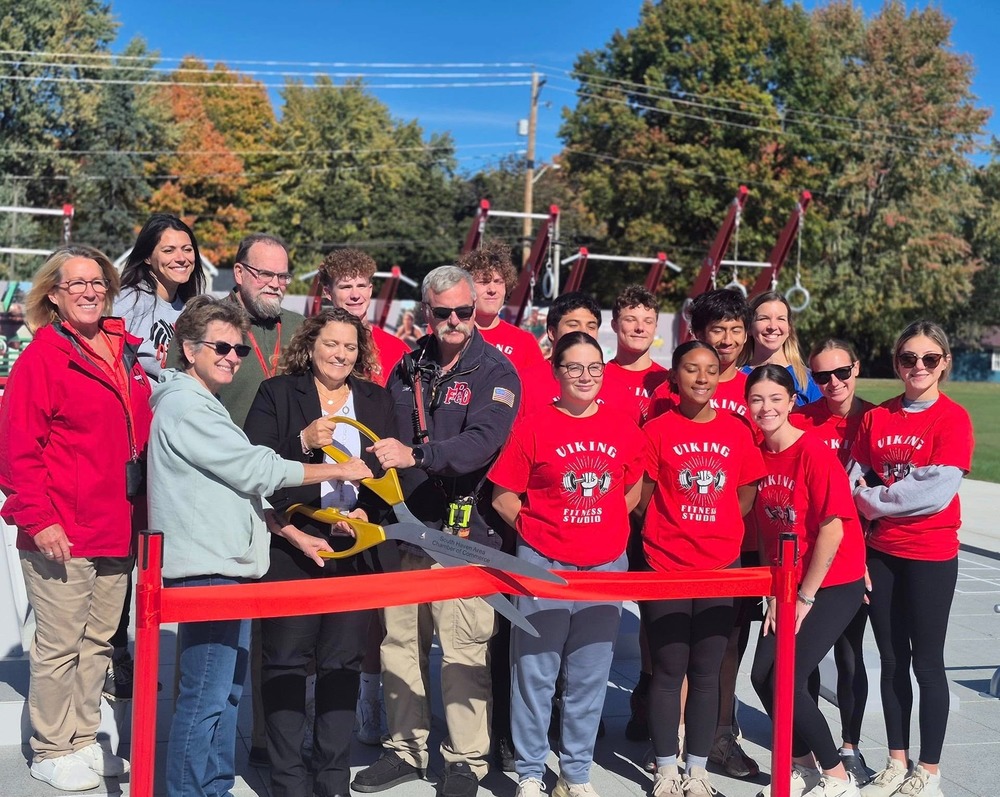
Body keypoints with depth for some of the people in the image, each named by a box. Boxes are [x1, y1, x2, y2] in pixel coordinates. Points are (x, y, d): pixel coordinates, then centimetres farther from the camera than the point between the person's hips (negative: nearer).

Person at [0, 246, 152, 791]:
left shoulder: (124, 353, 11)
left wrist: (140, 509, 14)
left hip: (118, 530, 7)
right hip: (61, 535, -7)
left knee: (98, 641, 16)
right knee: (59, 645, 3)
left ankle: (84, 740, 30)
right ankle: (51, 751, 19)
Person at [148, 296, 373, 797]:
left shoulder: (204, 406, 20)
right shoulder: (184, 405, -12)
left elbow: (238, 488, 20)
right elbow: (256, 470, -15)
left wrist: (295, 535, 14)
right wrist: (339, 470, -8)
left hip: (230, 568, 10)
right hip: (205, 571, -10)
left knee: (227, 691, 15)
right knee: (205, 697, -6)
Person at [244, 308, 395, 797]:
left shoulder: (376, 400, 13)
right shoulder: (277, 393, 3)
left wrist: (368, 513, -4)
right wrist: (304, 442, -19)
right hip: (290, 546, -3)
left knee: (343, 663, 8)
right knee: (286, 662, 2)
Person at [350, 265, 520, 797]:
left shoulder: (496, 373, -3)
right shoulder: (407, 370, 13)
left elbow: (482, 443, -20)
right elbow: (385, 442, 17)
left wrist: (416, 455, -31)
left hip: (464, 530, -5)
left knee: (463, 649, -2)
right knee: (399, 642, 11)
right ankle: (406, 748, 27)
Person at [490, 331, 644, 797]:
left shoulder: (623, 428, 4)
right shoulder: (533, 427, -5)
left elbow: (632, 492, 15)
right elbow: (503, 497, -1)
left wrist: (605, 528, 5)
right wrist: (537, 529, -5)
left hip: (605, 565, 3)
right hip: (544, 564, -3)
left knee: (590, 677, 11)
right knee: (535, 672, 4)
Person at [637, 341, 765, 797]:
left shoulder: (737, 431, 5)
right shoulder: (657, 431, -2)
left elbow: (746, 495, 11)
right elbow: (641, 498, 0)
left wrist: (719, 529, 3)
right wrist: (672, 529, -1)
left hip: (722, 565, 2)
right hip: (666, 564, -2)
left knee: (707, 671, 8)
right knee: (669, 670, 3)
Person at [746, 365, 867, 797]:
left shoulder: (815, 452, -18)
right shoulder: (757, 454, 1)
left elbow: (833, 529, -19)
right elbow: (764, 528, 4)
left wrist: (805, 598, -13)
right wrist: (774, 594, -1)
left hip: (833, 584, -6)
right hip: (788, 584, 6)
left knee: (786, 681, -11)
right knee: (762, 676, 2)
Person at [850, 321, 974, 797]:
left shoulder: (953, 418, -9)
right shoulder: (876, 418, 5)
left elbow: (938, 492, -18)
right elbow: (854, 482, 6)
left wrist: (874, 501, -11)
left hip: (930, 556, -4)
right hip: (880, 553, 4)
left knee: (926, 663, 4)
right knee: (891, 660, 12)